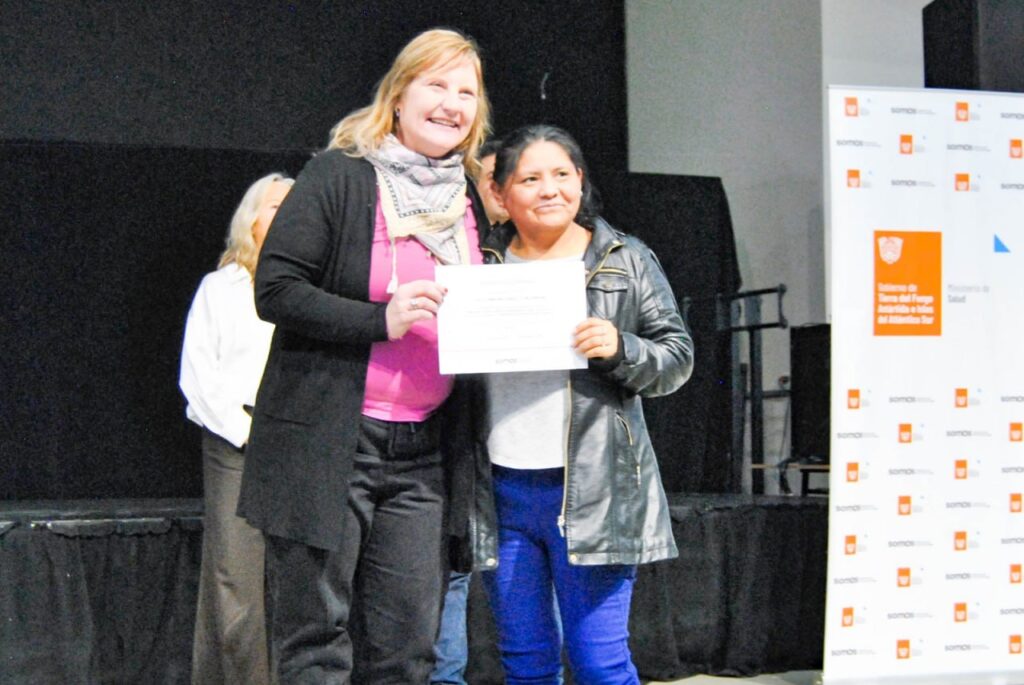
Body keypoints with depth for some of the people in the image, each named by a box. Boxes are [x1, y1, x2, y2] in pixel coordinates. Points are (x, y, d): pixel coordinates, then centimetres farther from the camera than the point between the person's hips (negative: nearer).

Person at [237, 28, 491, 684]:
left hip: (422, 451, 5)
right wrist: (381, 319, -19)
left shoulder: (469, 199, 14)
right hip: (327, 443, -5)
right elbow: (275, 289, -10)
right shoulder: (339, 175, -4)